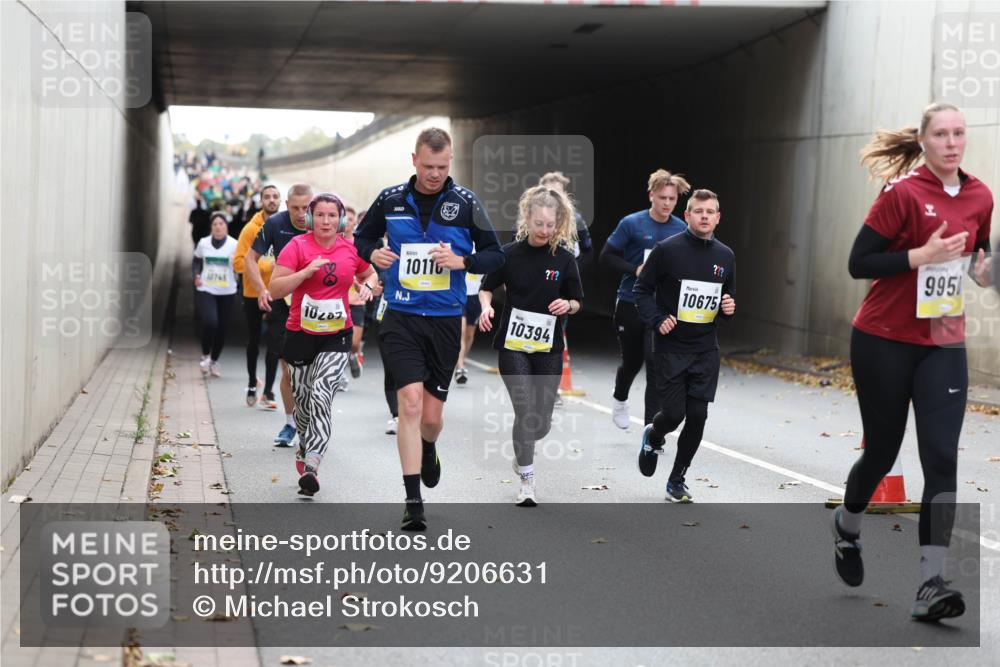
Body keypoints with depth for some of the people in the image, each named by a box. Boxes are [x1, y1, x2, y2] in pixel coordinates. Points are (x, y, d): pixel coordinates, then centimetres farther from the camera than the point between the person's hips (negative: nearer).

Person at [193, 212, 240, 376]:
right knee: (209, 323, -20)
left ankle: (214, 360, 28)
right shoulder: (203, 243, 2)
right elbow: (196, 262, 16)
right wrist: (196, 276, -1)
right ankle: (205, 355, 5)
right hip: (206, 290, 0)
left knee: (222, 329, 6)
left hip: (226, 292, 0)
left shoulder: (234, 245, -5)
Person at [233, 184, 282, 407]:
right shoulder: (251, 228, -8)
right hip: (254, 294, -1)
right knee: (254, 342, 13)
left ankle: (268, 392, 5)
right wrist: (266, 265, -21)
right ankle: (252, 384, 33)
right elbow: (238, 262, -13)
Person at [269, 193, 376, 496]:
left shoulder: (352, 249, 2)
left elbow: (369, 274, 22)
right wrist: (307, 271, -22)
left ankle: (311, 465, -20)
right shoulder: (297, 246, -5)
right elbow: (275, 289, -11)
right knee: (302, 399, 12)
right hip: (301, 334, 0)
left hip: (337, 336, 0)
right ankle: (305, 445, 41)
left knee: (322, 396, -17)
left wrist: (368, 286, 0)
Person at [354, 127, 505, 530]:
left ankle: (428, 450, 46)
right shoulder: (390, 200, 0)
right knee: (410, 400, -15)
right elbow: (361, 238, 16)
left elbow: (495, 255, 3)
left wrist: (462, 261, -15)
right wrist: (372, 253, -7)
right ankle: (413, 501, -9)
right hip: (401, 318, -1)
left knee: (432, 414, 8)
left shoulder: (465, 203, -2)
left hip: (446, 320, 1)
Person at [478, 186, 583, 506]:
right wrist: (486, 307, -13)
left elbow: (577, 302, 6)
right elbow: (487, 288, 7)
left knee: (542, 420, 5)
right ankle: (527, 480, 2)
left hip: (549, 348, 2)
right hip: (513, 344, -2)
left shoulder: (564, 259, -3)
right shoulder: (509, 253, -6)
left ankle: (523, 451, 39)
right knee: (525, 411, -12)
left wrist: (567, 305, -16)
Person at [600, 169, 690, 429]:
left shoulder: (681, 229, 0)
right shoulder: (631, 224, -9)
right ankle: (620, 399, 47)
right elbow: (607, 256, -6)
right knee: (632, 361, 14)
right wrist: (636, 269, -19)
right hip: (630, 304, -1)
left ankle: (651, 425, -5)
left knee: (656, 363, -11)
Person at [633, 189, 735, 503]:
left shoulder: (725, 256, 5)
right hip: (671, 348, -4)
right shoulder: (667, 249, -9)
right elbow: (642, 289, -2)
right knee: (674, 413, -5)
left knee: (697, 417, 0)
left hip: (706, 350, 4)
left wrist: (728, 308, -4)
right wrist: (656, 320, -15)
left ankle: (677, 480, 17)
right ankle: (653, 437, 32)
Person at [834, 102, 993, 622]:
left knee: (941, 458, -8)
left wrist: (983, 268, -3)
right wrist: (922, 254, -23)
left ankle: (930, 585, -8)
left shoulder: (980, 197, 4)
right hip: (883, 341, -4)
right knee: (882, 450, 9)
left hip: (944, 344, 4)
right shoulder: (902, 192, -12)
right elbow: (858, 264, -14)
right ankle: (848, 525, 41)